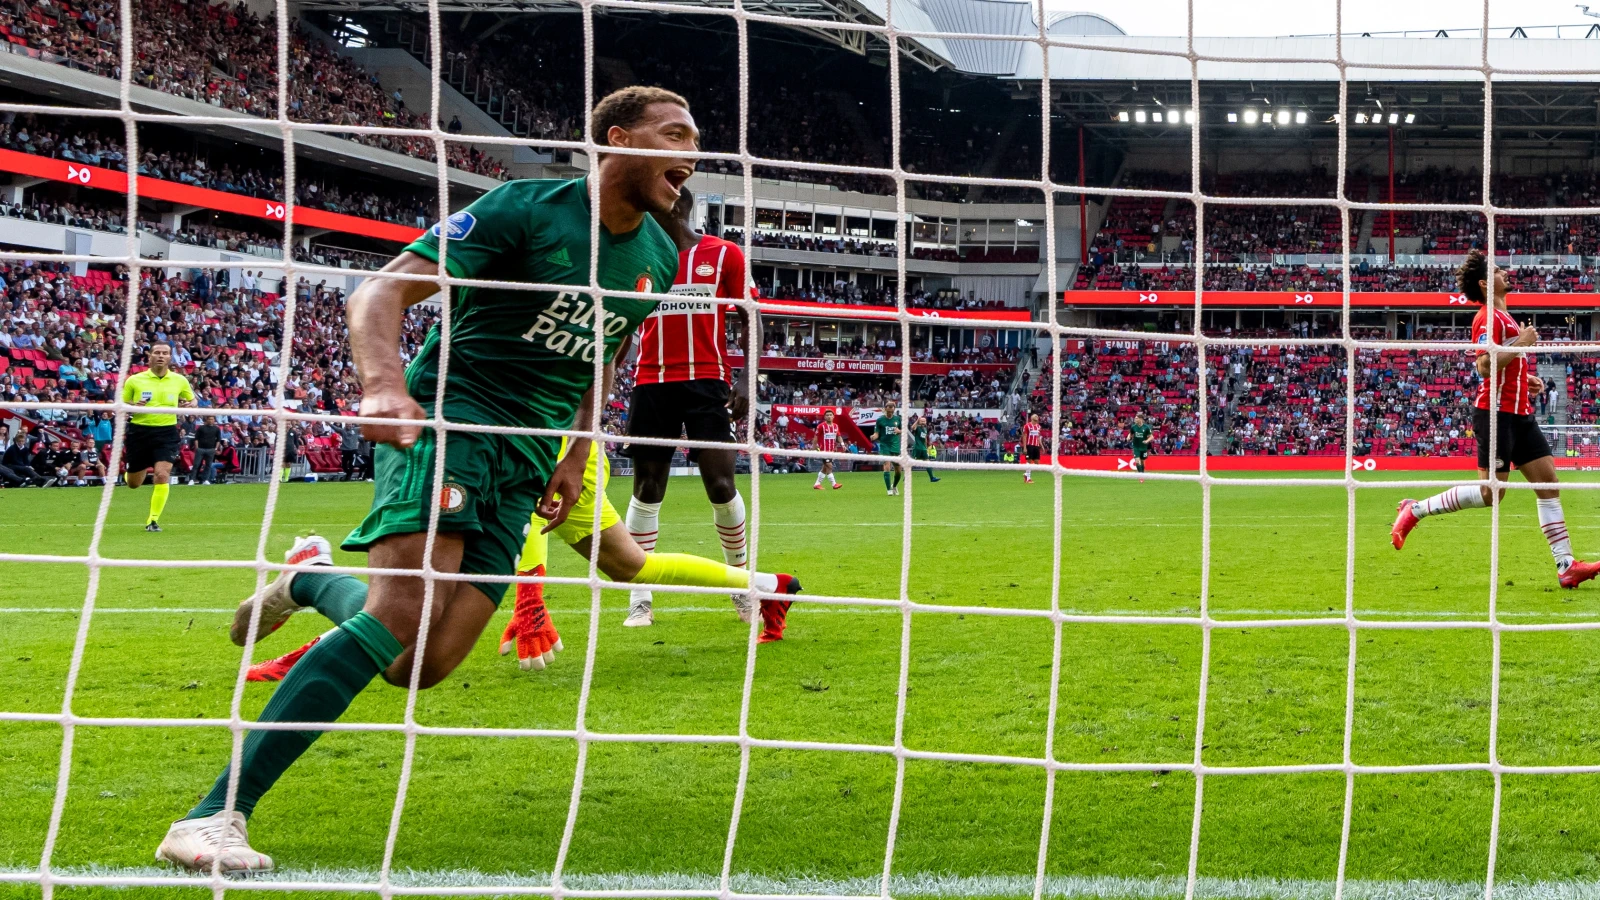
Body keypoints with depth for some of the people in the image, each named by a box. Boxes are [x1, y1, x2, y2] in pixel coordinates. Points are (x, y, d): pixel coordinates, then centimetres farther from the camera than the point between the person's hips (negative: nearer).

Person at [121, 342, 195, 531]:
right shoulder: (134, 381, -1)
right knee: (133, 484, 10)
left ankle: (153, 520, -6)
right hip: (139, 431, 0)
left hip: (166, 432, 0)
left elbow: (192, 401, 18)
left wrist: (188, 405, -7)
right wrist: (133, 405, -16)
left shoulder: (180, 381, 3)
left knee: (162, 475, -19)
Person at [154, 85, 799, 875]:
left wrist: (575, 457, 19)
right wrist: (385, 385, -34)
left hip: (524, 458, 7)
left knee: (422, 665, -6)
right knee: (407, 609, -28)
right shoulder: (526, 209, -10)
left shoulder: (657, 259, 11)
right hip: (448, 416, -7)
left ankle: (310, 581, 27)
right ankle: (214, 815, -28)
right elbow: (381, 291, -16)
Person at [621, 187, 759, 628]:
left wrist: (746, 379, -5)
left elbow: (749, 319, 5)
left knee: (720, 482, -8)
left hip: (707, 380, -3)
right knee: (647, 486, 1)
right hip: (651, 381, 3)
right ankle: (639, 599, 6)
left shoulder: (724, 255, 3)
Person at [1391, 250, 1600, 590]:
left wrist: (1526, 379, 16)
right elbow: (1486, 366, -24)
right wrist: (1521, 343, -18)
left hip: (1519, 413, 10)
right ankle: (1414, 511, 4)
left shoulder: (1504, 317, 18)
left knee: (1548, 482, 2)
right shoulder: (1489, 318, -12)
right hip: (1497, 413, -10)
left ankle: (1566, 566, 0)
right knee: (1490, 493, -9)